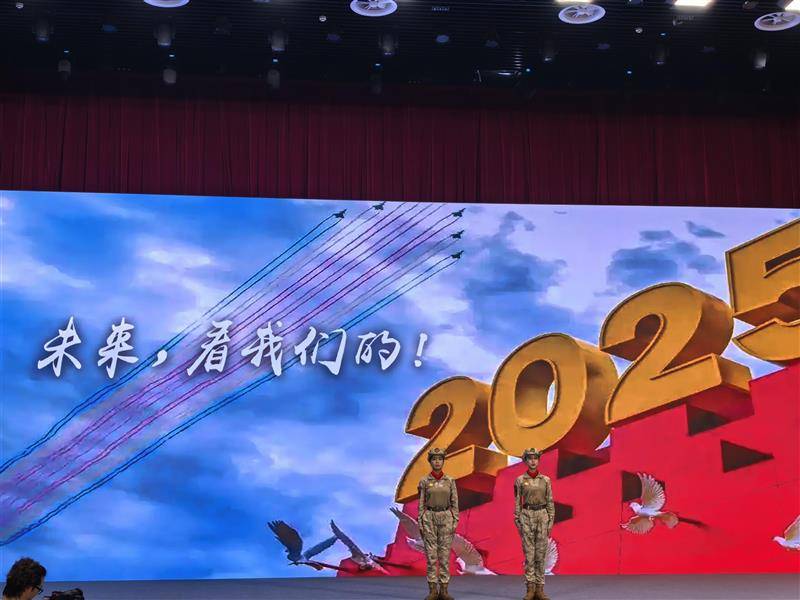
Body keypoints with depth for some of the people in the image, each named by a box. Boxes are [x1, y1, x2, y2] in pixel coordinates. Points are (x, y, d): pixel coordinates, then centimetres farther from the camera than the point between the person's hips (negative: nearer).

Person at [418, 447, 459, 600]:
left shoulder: (450, 481, 4)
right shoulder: (424, 481, 1)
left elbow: (454, 503, 4)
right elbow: (421, 503, 2)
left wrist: (455, 523, -3)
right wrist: (420, 524, -4)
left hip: (446, 519, 1)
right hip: (429, 519, -1)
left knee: (445, 555, 1)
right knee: (431, 555, -1)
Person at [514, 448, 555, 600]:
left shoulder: (545, 480, 6)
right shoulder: (520, 480, 2)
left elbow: (550, 502, 6)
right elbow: (517, 502, 2)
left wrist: (550, 522, 0)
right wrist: (518, 522, -3)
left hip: (542, 516, 1)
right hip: (527, 516, -1)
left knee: (540, 553, 1)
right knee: (529, 553, -2)